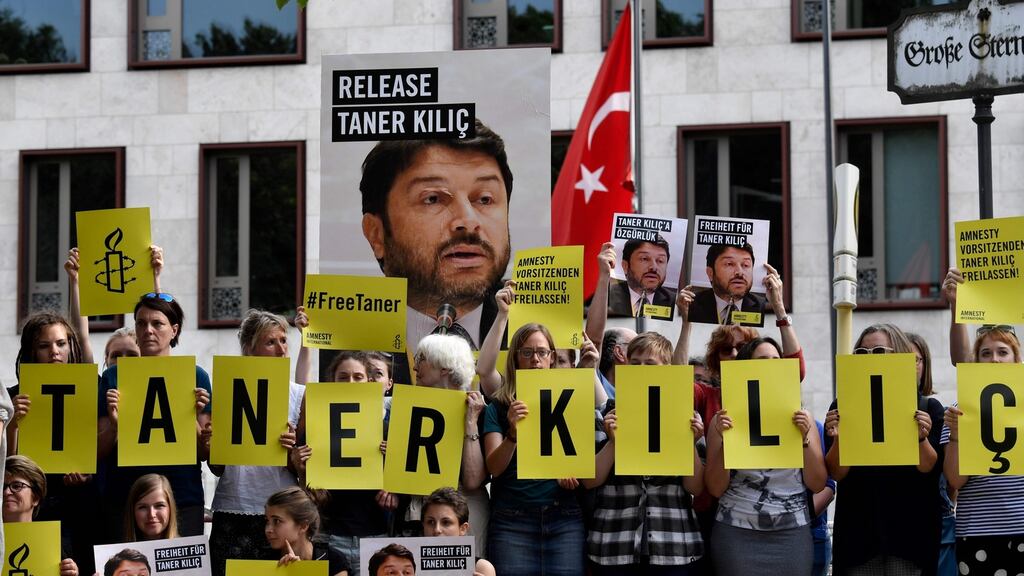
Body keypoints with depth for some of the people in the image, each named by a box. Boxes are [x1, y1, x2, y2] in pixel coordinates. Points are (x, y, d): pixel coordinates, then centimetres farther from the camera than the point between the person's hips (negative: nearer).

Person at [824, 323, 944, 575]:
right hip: (858, 532, 1)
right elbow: (836, 474, -1)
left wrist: (921, 438, -21)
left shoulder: (928, 408, 3)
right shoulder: (843, 408, 5)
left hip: (910, 529, -1)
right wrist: (838, 440, -20)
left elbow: (931, 470, -3)